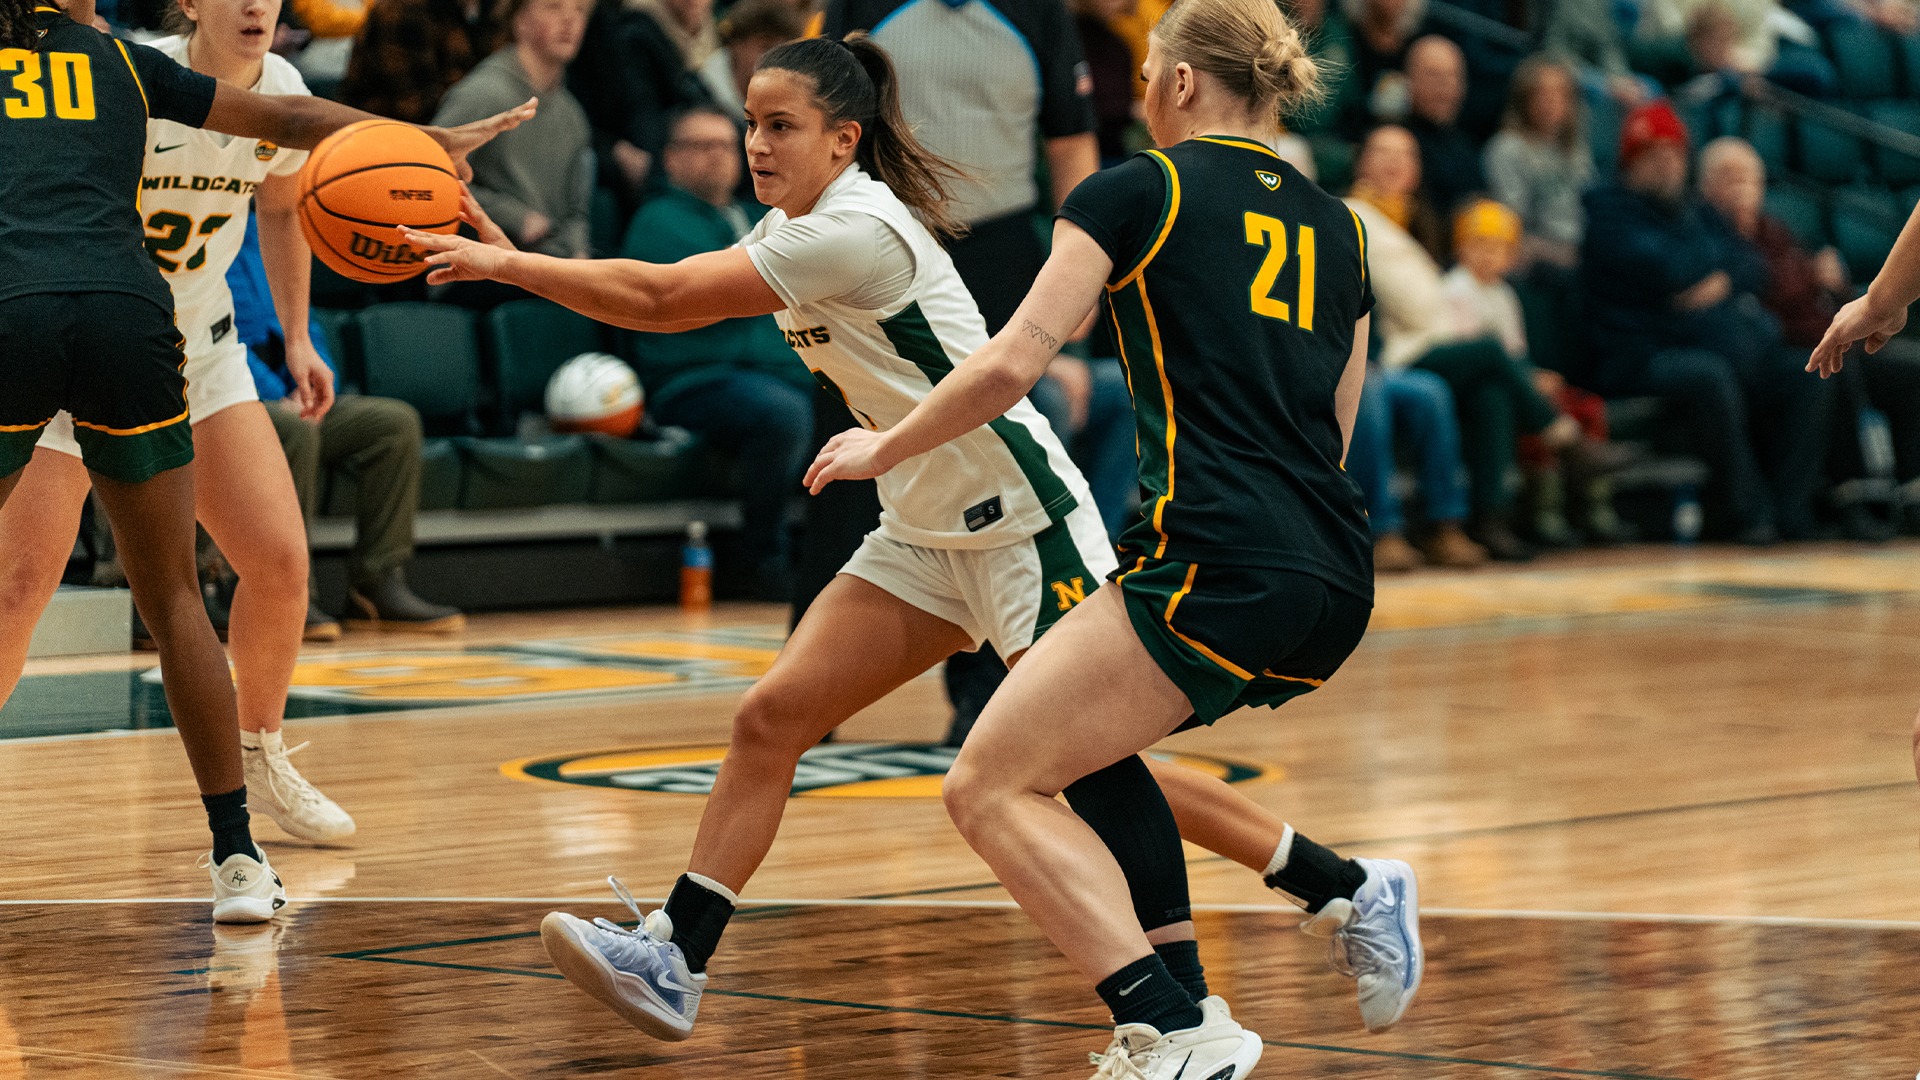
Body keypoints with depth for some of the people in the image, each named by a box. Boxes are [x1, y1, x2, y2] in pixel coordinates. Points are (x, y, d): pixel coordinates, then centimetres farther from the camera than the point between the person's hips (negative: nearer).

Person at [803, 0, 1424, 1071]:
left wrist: (883, 449, 12)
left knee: (992, 787, -3)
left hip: (1220, 563, -8)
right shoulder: (1337, 226, 21)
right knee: (1092, 739, 28)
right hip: (1338, 587, 8)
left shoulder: (1136, 192, 3)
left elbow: (1010, 365, -3)